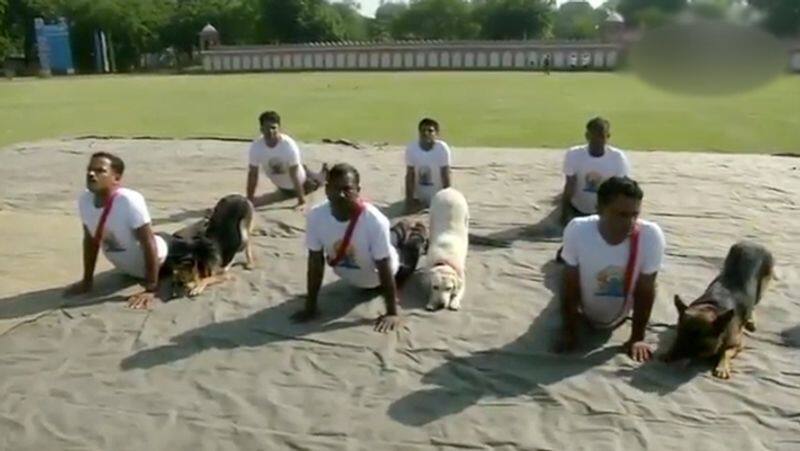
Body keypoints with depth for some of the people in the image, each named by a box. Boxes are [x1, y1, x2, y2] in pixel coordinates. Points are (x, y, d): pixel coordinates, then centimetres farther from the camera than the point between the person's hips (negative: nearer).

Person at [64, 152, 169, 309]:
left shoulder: (130, 201, -39)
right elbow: (90, 240, -4)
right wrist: (87, 280, 2)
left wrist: (151, 289, -32)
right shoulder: (84, 200, -20)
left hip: (155, 259, -6)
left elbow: (149, 243, -34)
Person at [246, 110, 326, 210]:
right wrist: (250, 199, -17)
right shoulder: (256, 147, -32)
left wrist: (301, 201, -31)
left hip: (300, 181, -3)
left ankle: (325, 171, 56)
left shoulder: (289, 145, -40)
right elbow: (253, 174, -21)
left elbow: (294, 176, -34)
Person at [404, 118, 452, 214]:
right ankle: (421, 205, 26)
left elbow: (445, 175, -16)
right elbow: (410, 175, -13)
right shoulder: (411, 148, -18)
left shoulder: (442, 148, -22)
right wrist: (409, 199, -13)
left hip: (437, 195, -1)